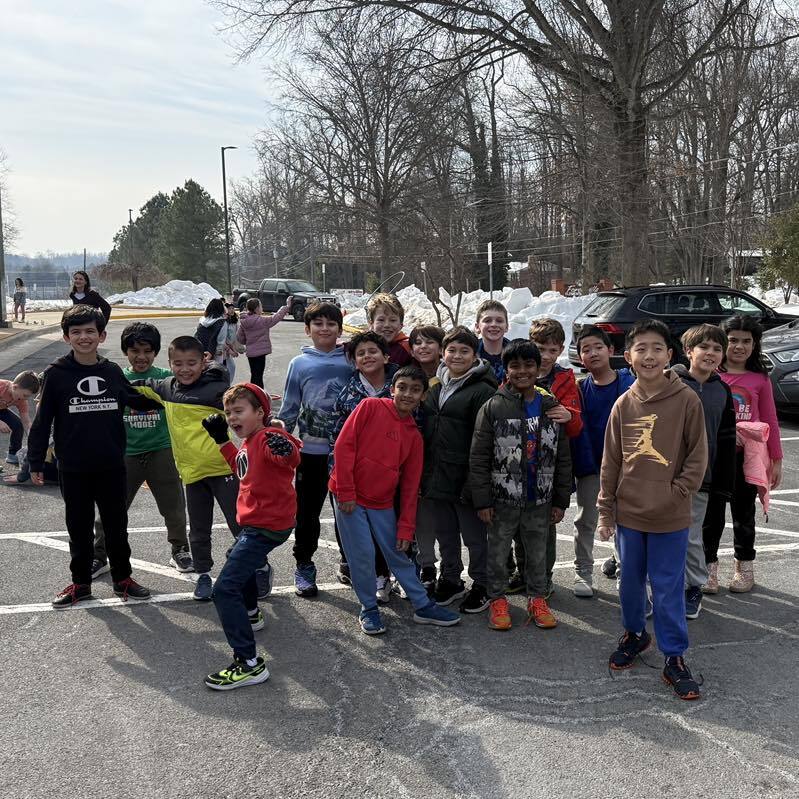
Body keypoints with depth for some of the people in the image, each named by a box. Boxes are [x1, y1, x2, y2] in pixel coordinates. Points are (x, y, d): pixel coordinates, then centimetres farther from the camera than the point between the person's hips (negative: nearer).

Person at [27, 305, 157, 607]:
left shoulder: (113, 372, 2)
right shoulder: (56, 374, -6)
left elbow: (139, 401, 18)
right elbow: (42, 421, -3)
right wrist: (35, 462, -4)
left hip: (112, 465, 2)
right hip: (73, 468, -2)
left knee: (116, 525, 12)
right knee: (79, 527, 11)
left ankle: (122, 578, 28)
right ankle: (81, 583, 27)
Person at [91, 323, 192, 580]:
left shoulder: (165, 377, -1)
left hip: (162, 452, 0)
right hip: (126, 453, 0)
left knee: (173, 507, 10)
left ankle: (179, 551, 31)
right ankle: (99, 557, 23)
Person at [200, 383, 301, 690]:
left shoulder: (268, 438, -21)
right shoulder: (248, 442, 10)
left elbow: (291, 457, -40)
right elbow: (241, 468, 28)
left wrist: (284, 449, -62)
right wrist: (221, 439, 23)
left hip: (266, 525, -11)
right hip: (255, 521, 11)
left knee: (225, 589, -18)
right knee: (238, 559, 38)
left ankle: (249, 664, -16)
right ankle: (250, 614, 63)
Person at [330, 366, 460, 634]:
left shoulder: (414, 436, 6)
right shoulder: (370, 407, -8)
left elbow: (410, 486, 7)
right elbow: (344, 445, -12)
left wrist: (406, 529, 4)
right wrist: (346, 492, -14)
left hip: (383, 503, 4)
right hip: (349, 497, -4)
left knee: (398, 554, 11)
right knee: (363, 555, -3)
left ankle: (423, 606, 23)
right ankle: (368, 608, 16)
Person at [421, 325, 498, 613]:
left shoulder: (483, 391, -11)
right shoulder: (436, 387, 13)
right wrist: (425, 474, 15)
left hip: (465, 479, -7)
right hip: (437, 478, 7)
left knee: (474, 535, 6)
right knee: (445, 534, 18)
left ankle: (481, 586, 21)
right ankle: (450, 580, 33)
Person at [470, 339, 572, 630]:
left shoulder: (552, 407, 2)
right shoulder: (493, 407, -7)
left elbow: (563, 459, 6)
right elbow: (478, 458, -8)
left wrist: (560, 501, 4)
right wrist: (482, 501, -11)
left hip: (540, 501, 2)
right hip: (503, 500, -2)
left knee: (538, 553, 15)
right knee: (498, 553, 11)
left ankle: (537, 598, 32)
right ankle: (498, 599, 28)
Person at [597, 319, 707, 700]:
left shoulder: (687, 400, -9)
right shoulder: (623, 404, 0)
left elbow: (697, 457, -4)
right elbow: (610, 461, 4)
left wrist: (676, 494, -13)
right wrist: (605, 511, 5)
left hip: (670, 519, -3)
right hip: (628, 513, 3)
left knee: (668, 590, 5)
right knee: (630, 583, 17)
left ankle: (675, 656, 21)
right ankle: (634, 634, 40)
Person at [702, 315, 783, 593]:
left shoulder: (760, 379, 0)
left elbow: (770, 421, 3)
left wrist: (776, 459, 3)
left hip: (747, 456, 0)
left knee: (743, 513, 13)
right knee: (712, 513, 9)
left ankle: (744, 566, 29)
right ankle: (709, 566, 22)